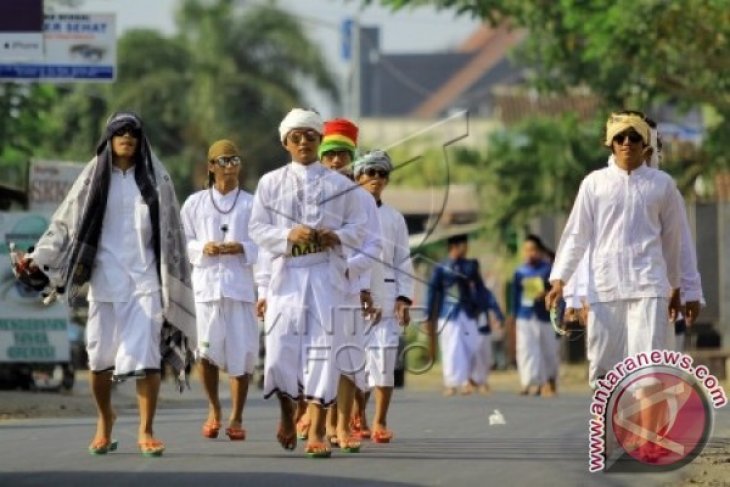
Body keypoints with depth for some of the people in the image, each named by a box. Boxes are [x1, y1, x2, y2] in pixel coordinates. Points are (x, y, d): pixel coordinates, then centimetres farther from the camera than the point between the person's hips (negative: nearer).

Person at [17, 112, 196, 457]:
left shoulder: (155, 178, 8)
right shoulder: (95, 178, 7)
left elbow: (170, 231, 10)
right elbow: (65, 222, 5)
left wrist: (173, 281, 6)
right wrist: (39, 257, -7)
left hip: (145, 276, 0)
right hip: (106, 275, 1)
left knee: (146, 354, -12)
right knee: (100, 354, 1)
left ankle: (146, 431, -9)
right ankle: (105, 420, 22)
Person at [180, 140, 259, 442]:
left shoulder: (251, 204, 8)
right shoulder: (195, 203, 10)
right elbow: (182, 243, 10)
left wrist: (241, 248, -12)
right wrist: (203, 248, -8)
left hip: (241, 284, 0)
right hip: (206, 283, 0)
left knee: (241, 352, -4)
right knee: (207, 350, -4)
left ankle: (236, 419, 5)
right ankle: (214, 410, 18)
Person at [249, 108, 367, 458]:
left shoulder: (339, 185, 8)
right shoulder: (270, 183, 8)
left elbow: (358, 226, 9)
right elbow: (257, 228, 5)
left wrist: (336, 237, -12)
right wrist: (289, 235, -13)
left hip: (327, 275, 0)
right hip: (286, 272, 1)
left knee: (323, 347, -7)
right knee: (281, 347, -3)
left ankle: (317, 431, -6)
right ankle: (287, 411, 26)